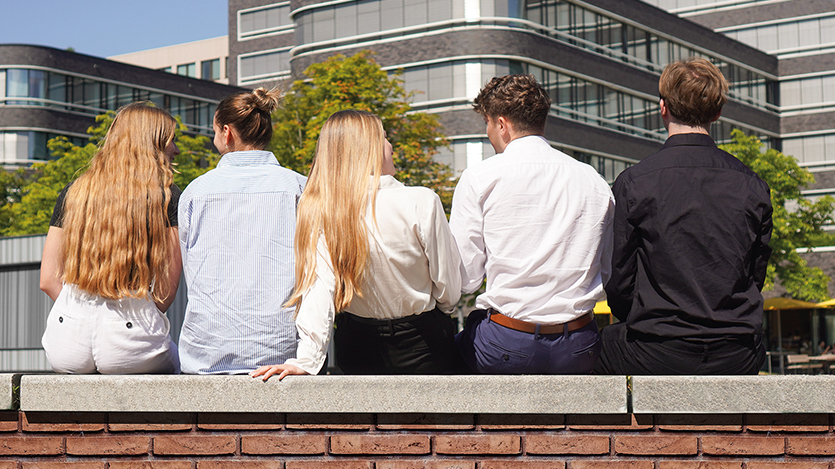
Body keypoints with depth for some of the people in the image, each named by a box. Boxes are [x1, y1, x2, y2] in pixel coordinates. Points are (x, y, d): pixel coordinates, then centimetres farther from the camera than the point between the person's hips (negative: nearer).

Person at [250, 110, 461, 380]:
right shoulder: (421, 203, -16)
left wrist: (306, 361, -27)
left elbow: (317, 289, -22)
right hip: (420, 349, -4)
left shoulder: (317, 211, -11)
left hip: (355, 355, 4)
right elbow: (449, 292, -9)